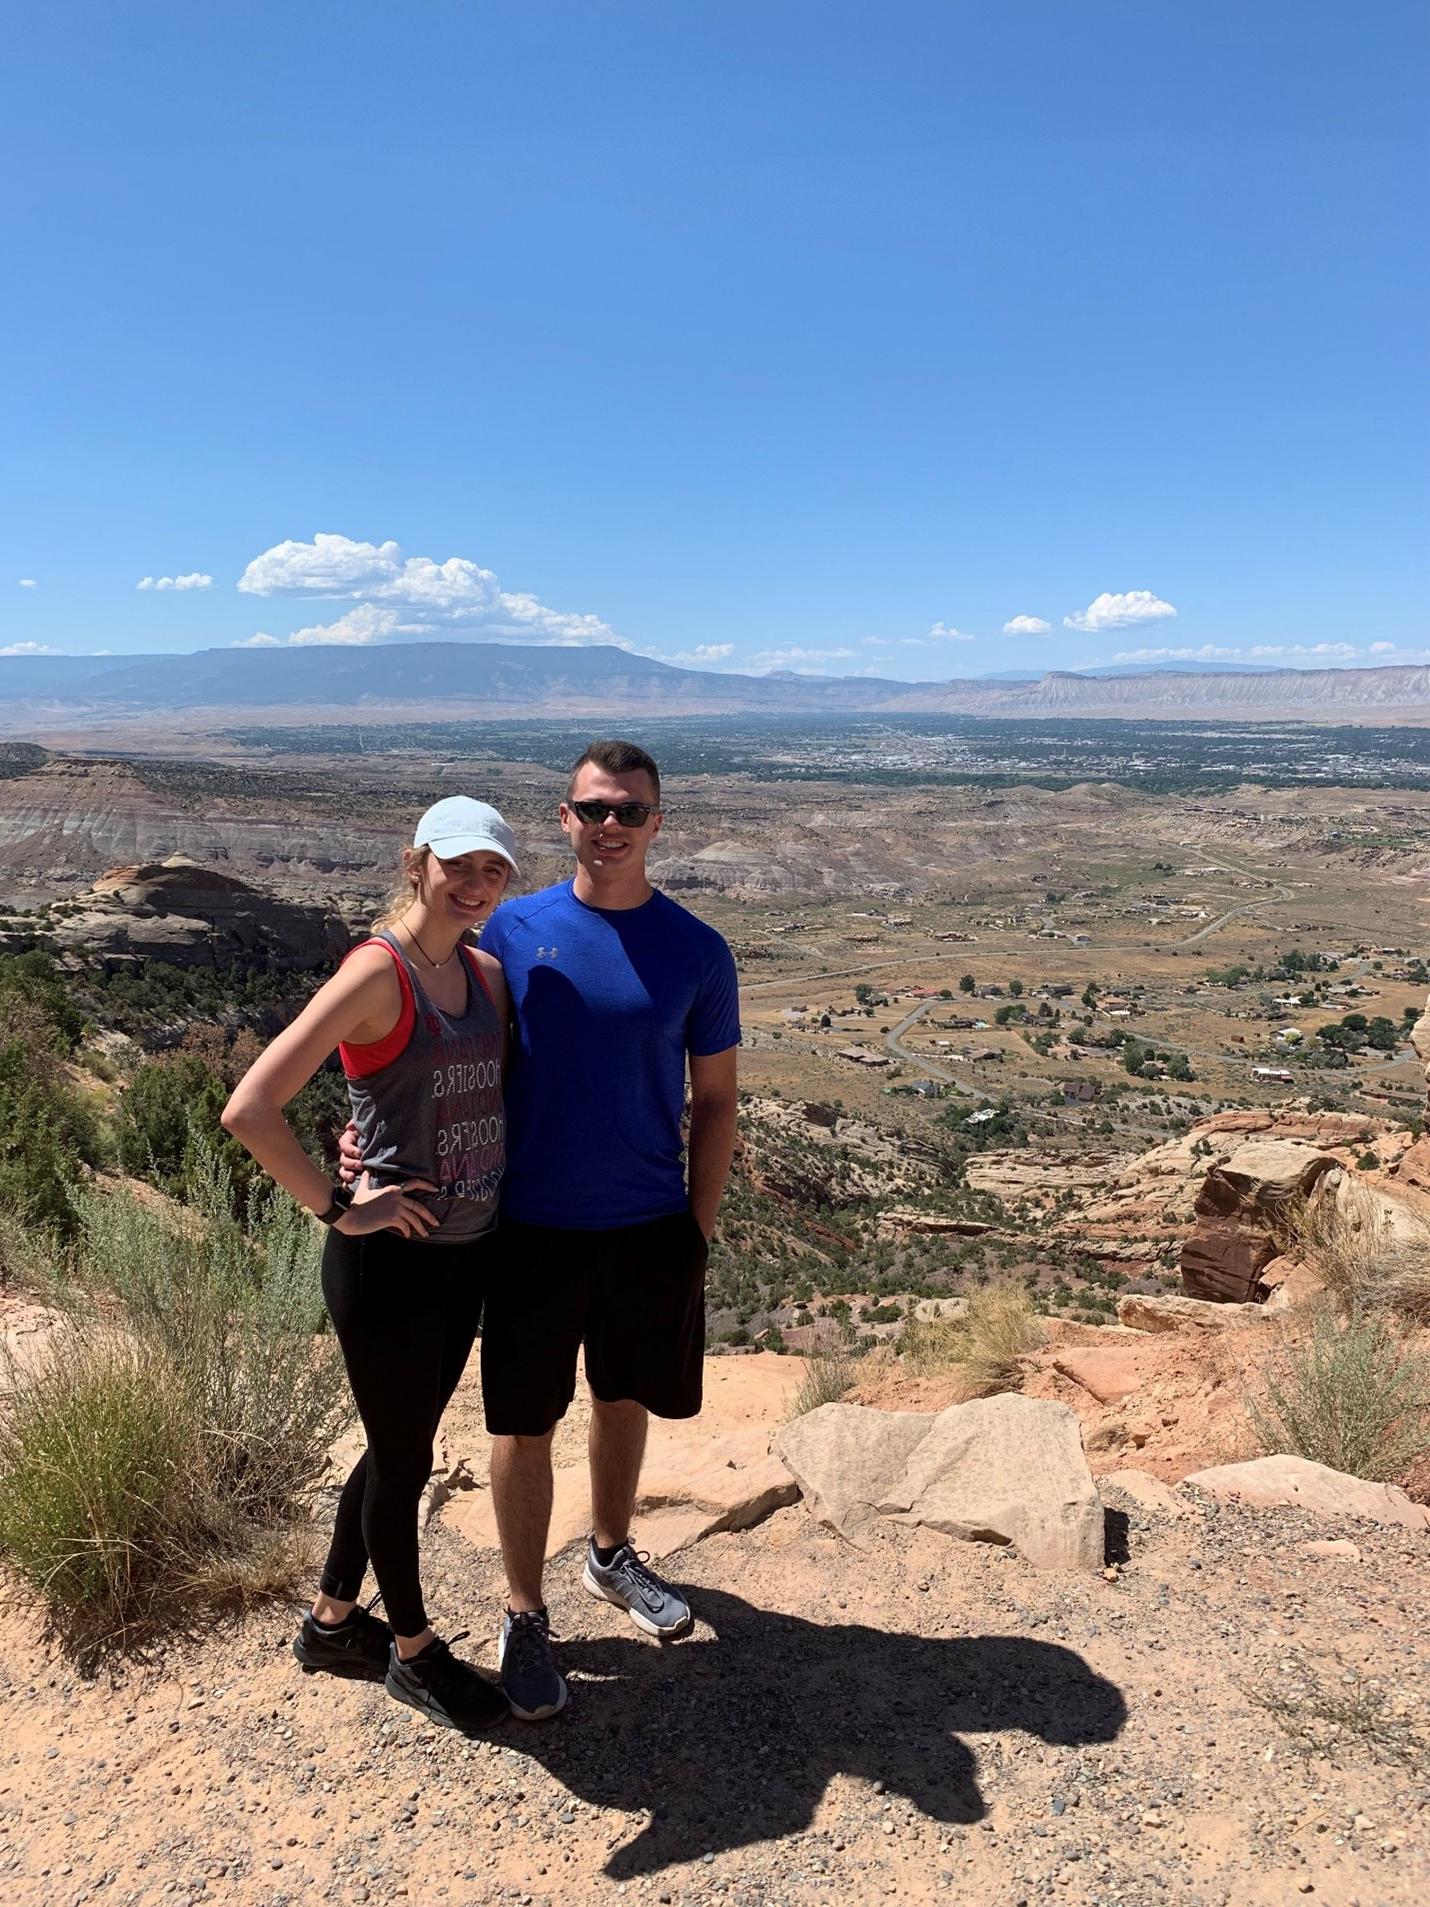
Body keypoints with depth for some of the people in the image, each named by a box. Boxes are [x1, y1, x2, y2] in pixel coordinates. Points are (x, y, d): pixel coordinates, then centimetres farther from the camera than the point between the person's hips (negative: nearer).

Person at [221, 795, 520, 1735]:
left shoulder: (489, 974, 4)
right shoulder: (377, 972, -19)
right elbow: (250, 1109, -25)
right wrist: (339, 1208, -18)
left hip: (469, 1252, 7)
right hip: (391, 1261, -7)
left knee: (402, 1448, 22)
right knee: (405, 1463, 12)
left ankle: (333, 1621, 45)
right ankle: (415, 1651, 36)